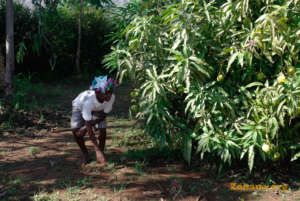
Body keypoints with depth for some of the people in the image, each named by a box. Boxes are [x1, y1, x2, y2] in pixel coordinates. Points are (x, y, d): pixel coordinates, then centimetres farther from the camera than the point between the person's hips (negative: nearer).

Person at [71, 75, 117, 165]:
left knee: (102, 130, -16)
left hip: (97, 109, 2)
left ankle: (101, 153, 9)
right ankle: (85, 154, 6)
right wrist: (97, 150, -39)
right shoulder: (88, 100, -44)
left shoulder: (111, 97, -35)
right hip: (80, 106, -2)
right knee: (75, 130, -19)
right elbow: (89, 127, -39)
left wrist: (85, 127, -24)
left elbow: (103, 115, -19)